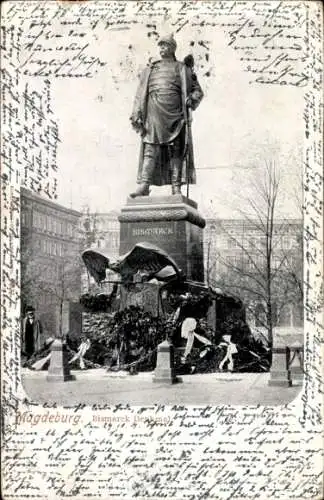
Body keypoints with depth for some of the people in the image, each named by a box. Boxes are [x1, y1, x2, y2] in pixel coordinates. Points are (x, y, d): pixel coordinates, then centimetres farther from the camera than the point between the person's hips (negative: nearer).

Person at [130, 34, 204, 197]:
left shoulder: (183, 68, 20)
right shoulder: (149, 69, 25)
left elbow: (198, 90, 15)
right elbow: (140, 94, 17)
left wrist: (191, 99, -7)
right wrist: (136, 114, 4)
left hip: (175, 112, -1)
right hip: (154, 112, 1)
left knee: (177, 149, -6)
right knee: (150, 147, -12)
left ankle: (176, 187, -8)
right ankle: (144, 185, -22)